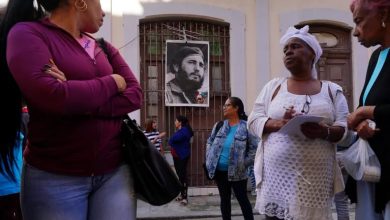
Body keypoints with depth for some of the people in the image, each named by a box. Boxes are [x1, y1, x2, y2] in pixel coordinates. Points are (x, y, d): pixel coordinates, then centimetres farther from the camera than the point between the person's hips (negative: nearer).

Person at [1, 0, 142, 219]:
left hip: (115, 171, 5)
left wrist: (79, 101, -15)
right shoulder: (26, 33, -5)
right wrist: (112, 83, -6)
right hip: (54, 177, -4)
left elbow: (135, 95, 0)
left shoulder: (104, 47, 13)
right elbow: (52, 96, -20)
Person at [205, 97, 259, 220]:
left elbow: (254, 148, -10)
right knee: (224, 199, 15)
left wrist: (244, 164, -12)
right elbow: (210, 142, 15)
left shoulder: (246, 127, -11)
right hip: (219, 171, 5)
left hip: (237, 172, -5)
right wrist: (209, 159, 6)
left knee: (242, 199, 2)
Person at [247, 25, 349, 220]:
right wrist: (278, 124, -15)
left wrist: (325, 131, -19)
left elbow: (345, 128, 4)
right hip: (277, 175, 0)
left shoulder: (332, 90, 11)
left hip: (316, 177, 0)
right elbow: (253, 121, 6)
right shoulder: (274, 86, 12)